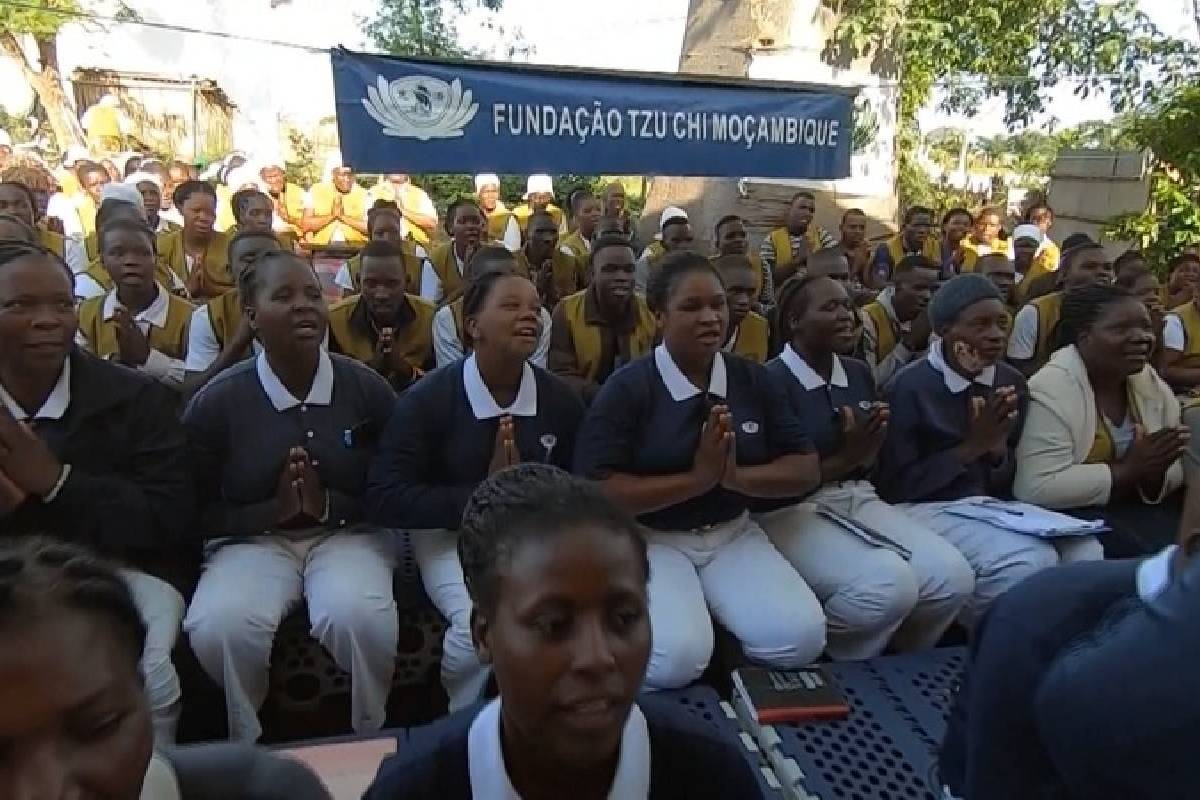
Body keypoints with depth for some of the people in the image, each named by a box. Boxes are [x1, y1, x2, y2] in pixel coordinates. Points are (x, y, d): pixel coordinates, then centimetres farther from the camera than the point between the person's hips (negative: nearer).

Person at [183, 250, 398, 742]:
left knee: (361, 619, -33)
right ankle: (249, 751, 1)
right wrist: (274, 510, -14)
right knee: (217, 628, -32)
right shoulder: (215, 403, -3)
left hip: (348, 533, 0)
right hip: (252, 540, 1)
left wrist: (329, 505, -15)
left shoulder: (368, 389, -1)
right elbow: (197, 511, 2)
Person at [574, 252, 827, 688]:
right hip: (652, 540, -4)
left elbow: (806, 470, 6)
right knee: (677, 657, -30)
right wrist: (696, 479, -20)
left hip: (734, 534, 5)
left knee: (801, 637, -20)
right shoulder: (626, 388, -9)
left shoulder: (754, 380, 6)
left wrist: (735, 477, -15)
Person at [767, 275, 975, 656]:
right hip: (797, 510, -7)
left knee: (953, 576, -16)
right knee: (889, 582, -31)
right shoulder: (772, 381, -10)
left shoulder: (859, 373, 13)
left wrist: (870, 448, -5)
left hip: (860, 500, 7)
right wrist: (847, 457, -10)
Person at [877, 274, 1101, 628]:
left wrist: (997, 449, -12)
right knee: (1030, 562, -28)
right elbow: (895, 487, -11)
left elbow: (1011, 482, 12)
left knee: (1085, 552, -19)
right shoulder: (911, 387, -11)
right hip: (928, 507, -6)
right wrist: (971, 447, -14)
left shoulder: (1013, 382, 6)